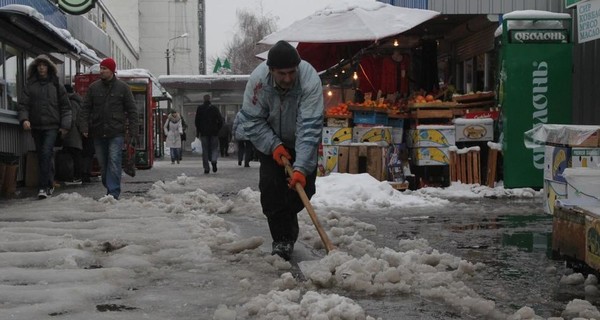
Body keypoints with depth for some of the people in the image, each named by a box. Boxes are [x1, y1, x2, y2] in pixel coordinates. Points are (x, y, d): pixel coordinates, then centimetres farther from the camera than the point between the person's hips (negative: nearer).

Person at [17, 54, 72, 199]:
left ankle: (43, 187, -18)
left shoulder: (56, 85, 6)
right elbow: (23, 104, 4)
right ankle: (49, 185, 18)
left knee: (46, 154, -16)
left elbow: (65, 107, 8)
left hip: (52, 126, -3)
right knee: (41, 156, 8)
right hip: (36, 127, 3)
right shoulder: (30, 85, 8)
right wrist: (24, 119, -14)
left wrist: (65, 125, 1)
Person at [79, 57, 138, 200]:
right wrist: (84, 127, -4)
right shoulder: (93, 87, 9)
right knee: (103, 164, 8)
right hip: (98, 133, 3)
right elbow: (85, 108, 9)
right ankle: (109, 188, 20)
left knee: (114, 162, -11)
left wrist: (133, 131, -4)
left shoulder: (123, 88, 3)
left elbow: (132, 110, 3)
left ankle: (113, 192, -12)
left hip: (116, 132, -3)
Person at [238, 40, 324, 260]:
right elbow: (251, 120, -16)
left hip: (301, 141, -1)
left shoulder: (310, 81, -36)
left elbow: (309, 129, -40)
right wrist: (274, 146, -26)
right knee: (270, 188, -13)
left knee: (303, 186, -6)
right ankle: (282, 238, -6)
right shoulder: (258, 80, -29)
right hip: (271, 141, 1)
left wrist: (301, 168, -45)